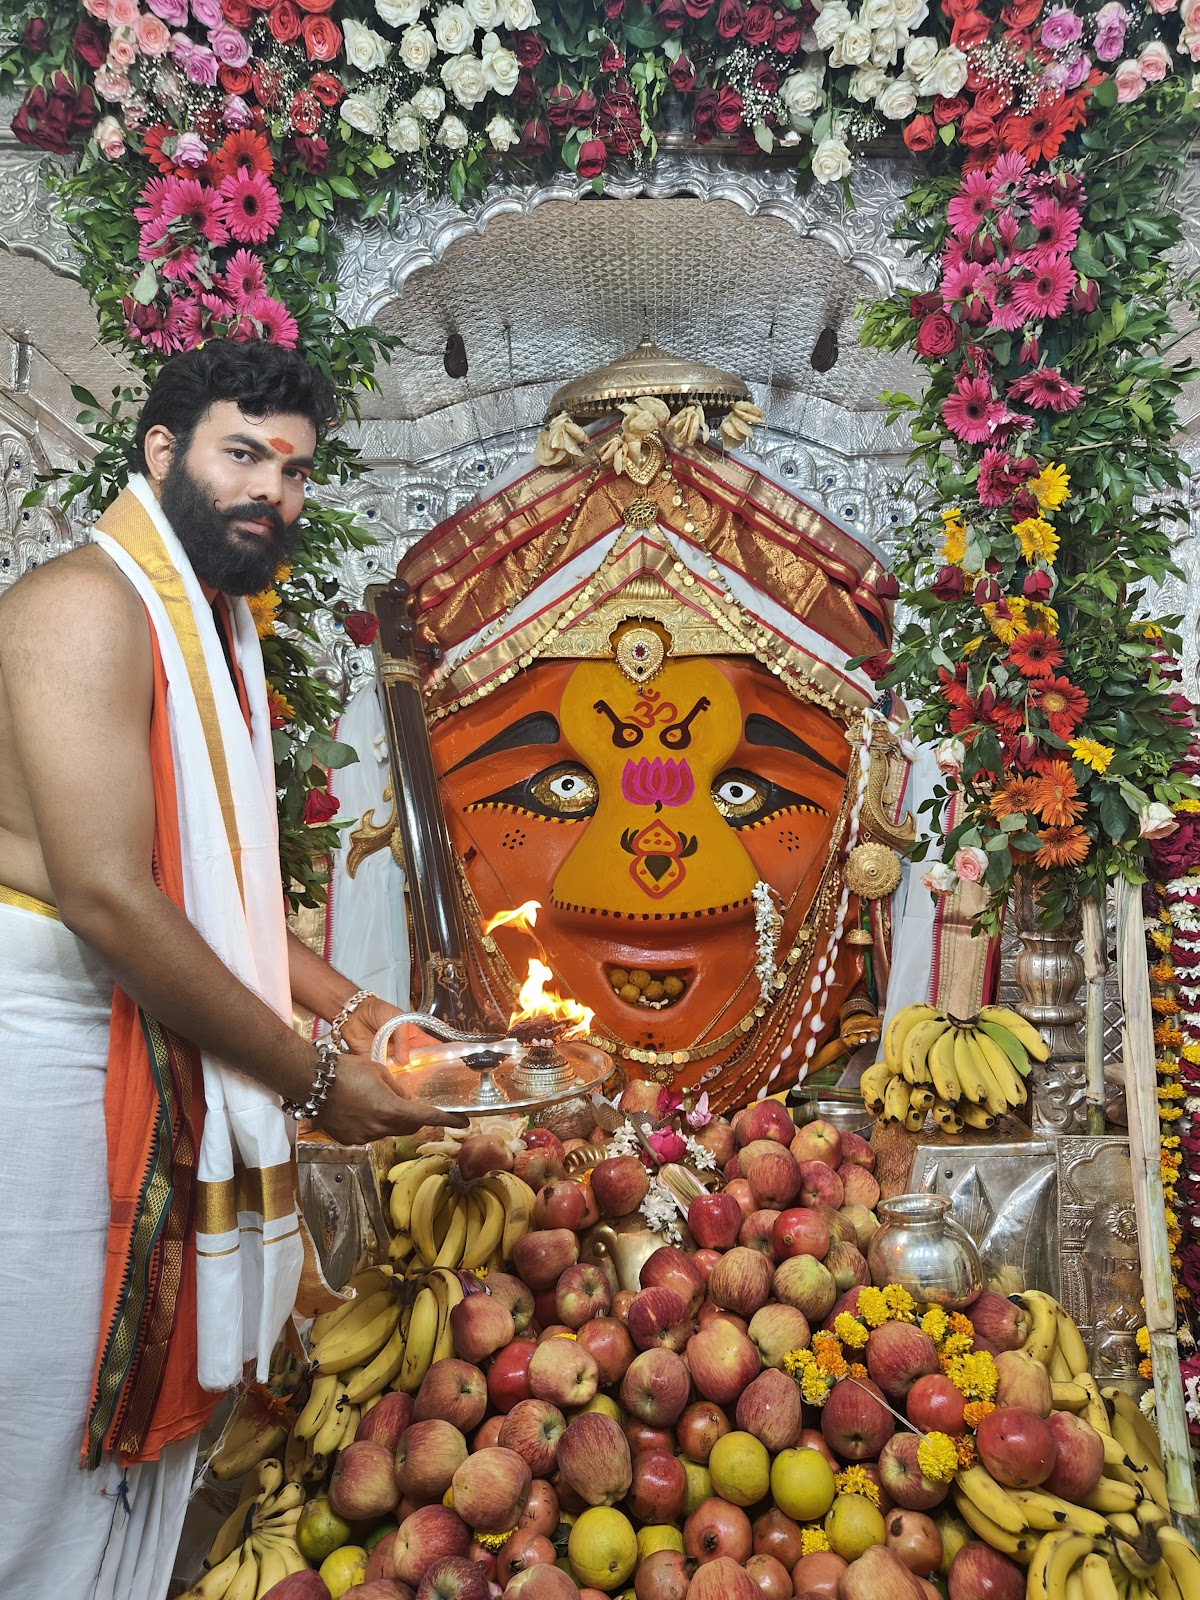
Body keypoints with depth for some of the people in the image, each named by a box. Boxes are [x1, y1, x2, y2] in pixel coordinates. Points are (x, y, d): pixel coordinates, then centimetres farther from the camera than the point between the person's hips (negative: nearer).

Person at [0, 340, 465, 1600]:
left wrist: (345, 1008, 10)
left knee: (144, 1397, 16)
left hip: (153, 1061, 9)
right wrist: (311, 1078, -16)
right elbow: (107, 894, -23)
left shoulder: (214, 633, 15)